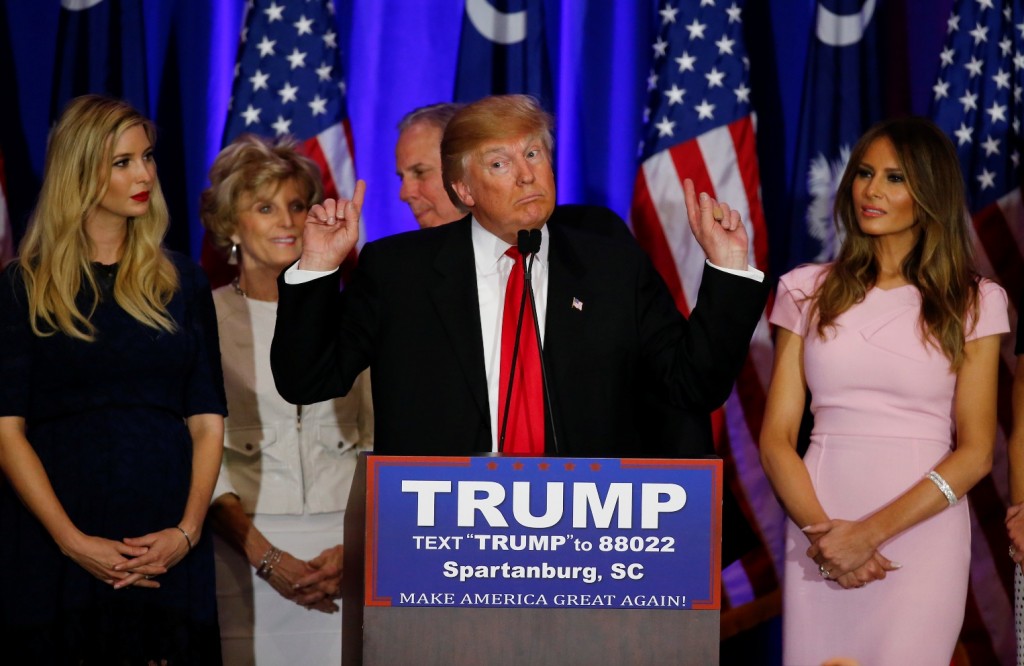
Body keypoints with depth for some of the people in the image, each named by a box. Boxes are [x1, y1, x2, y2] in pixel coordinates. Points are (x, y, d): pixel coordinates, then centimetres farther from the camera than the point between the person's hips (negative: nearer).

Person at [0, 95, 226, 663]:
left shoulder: (181, 283, 12)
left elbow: (207, 420, 8)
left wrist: (188, 530, -7)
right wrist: (72, 540, -14)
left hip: (166, 550, 2)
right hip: (56, 549, -2)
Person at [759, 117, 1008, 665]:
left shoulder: (973, 303, 4)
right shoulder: (810, 291, 9)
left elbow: (975, 453, -2)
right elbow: (776, 438, 4)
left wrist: (870, 532, -13)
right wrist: (820, 531, -12)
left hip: (922, 533, -2)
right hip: (818, 531, 2)